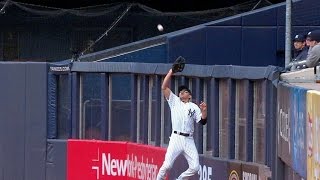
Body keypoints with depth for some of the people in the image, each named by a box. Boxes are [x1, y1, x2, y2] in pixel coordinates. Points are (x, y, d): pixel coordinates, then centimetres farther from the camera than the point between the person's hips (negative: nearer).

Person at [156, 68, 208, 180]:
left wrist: (204, 111, -13)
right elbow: (164, 87, 3)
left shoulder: (194, 107, 14)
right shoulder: (174, 101, 13)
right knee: (167, 165, -13)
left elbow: (203, 121, 6)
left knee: (195, 168, -5)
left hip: (189, 140, 2)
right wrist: (171, 71, -2)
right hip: (176, 138, -2)